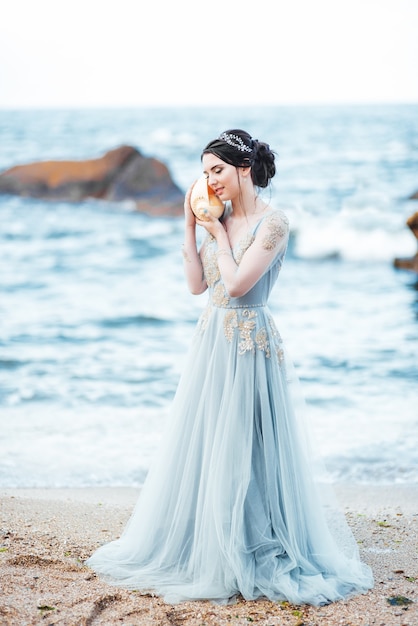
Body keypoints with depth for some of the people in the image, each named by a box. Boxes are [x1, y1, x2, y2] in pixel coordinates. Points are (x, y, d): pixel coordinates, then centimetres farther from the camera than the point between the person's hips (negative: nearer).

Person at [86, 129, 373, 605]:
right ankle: (201, 548, 25)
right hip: (211, 341, 8)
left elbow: (237, 283, -19)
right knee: (200, 446, 12)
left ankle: (250, 556, 12)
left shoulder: (272, 223, -12)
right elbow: (197, 284, 7)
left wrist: (217, 233, -7)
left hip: (249, 344, -8)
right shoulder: (219, 220, 10)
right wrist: (189, 227, 3)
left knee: (244, 452, -2)